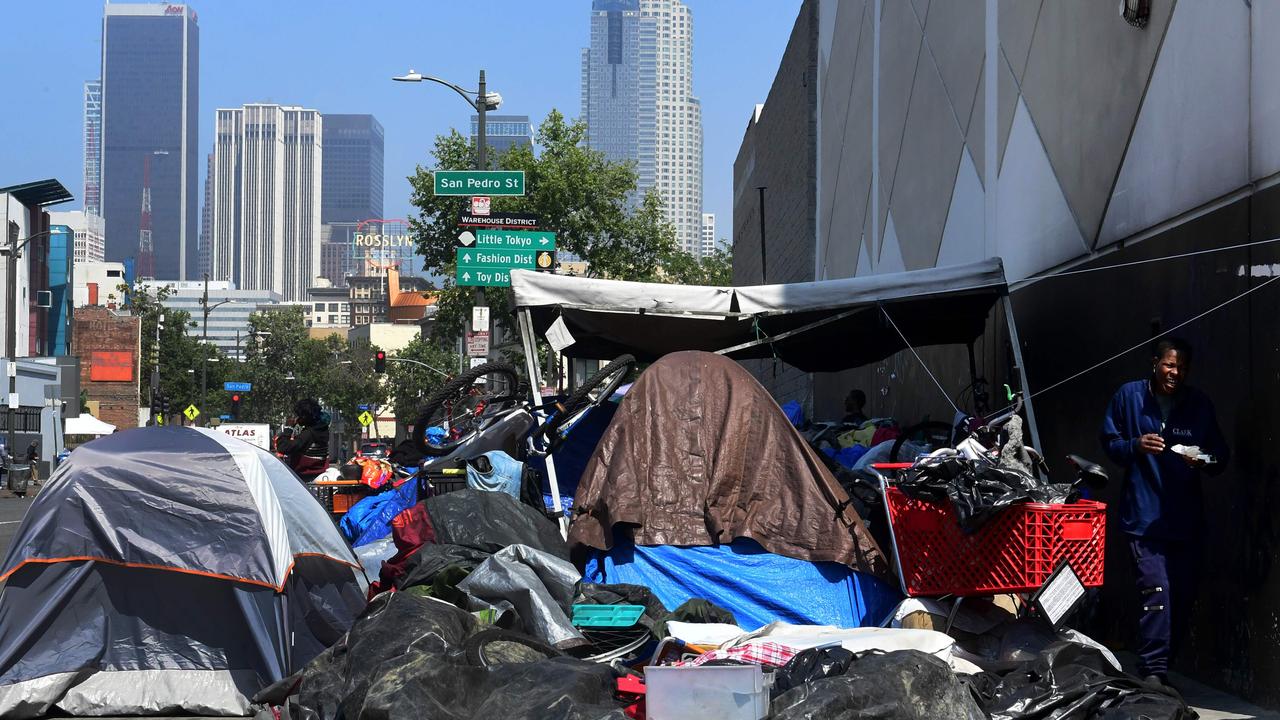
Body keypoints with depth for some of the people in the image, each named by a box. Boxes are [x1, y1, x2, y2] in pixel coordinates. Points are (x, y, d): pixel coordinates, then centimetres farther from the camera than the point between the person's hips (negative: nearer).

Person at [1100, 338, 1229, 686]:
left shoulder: (1200, 405, 8)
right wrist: (1136, 446, -14)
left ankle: (1160, 665, 23)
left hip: (1186, 518, 4)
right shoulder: (1129, 396, 2)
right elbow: (1109, 443, 7)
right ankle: (1154, 671, -12)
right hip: (1144, 514, -4)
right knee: (1156, 590, -16)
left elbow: (1220, 456, 11)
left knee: (1183, 595, 8)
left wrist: (1205, 462, -12)